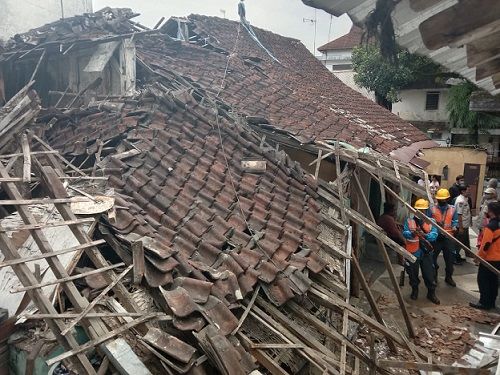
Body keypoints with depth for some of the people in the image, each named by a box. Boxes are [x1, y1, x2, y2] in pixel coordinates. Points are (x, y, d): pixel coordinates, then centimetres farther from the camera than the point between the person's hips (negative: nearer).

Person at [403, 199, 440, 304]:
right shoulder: (409, 221, -1)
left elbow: (434, 235, -11)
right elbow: (405, 233, -15)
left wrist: (425, 235, -31)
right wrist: (412, 233, -37)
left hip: (426, 252, 1)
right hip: (413, 252, -1)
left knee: (429, 274, 5)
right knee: (413, 274, 12)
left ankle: (431, 293, 22)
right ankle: (414, 290, 34)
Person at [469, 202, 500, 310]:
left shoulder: (490, 226, -22)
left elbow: (486, 244, -22)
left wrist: (479, 256, -10)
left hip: (489, 258, -8)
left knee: (483, 280, 3)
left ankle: (484, 303, 8)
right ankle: (491, 302, 25)